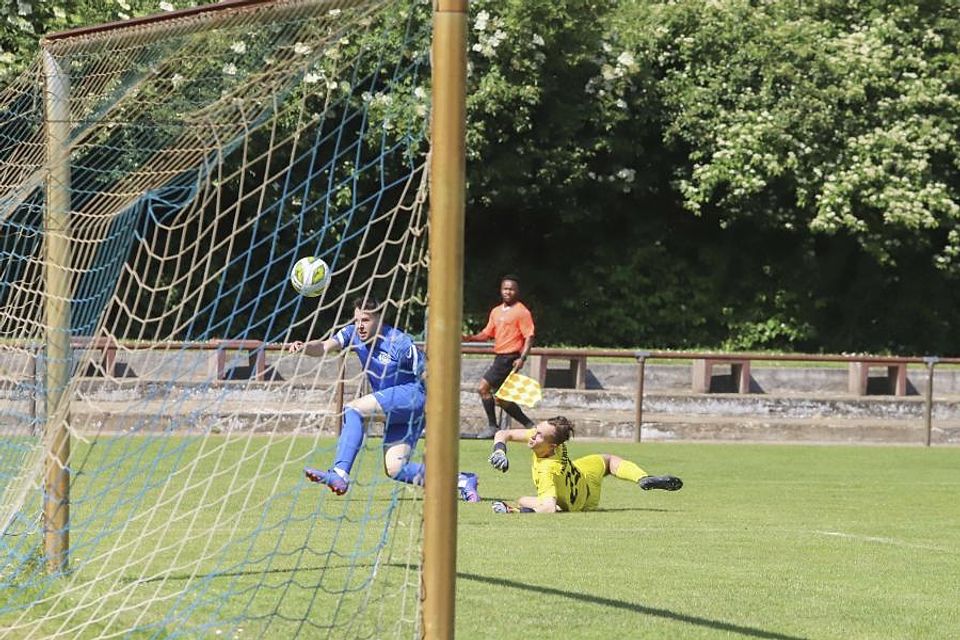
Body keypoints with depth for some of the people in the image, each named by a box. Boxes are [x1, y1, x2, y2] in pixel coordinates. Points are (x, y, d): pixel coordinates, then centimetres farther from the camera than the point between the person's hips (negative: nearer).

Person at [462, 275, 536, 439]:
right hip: (499, 357, 8)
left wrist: (522, 358, -23)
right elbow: (487, 334, 18)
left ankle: (492, 427, -4)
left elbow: (529, 336, -11)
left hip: (510, 358, -8)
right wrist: (470, 338, -1)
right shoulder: (496, 311, 16)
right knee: (500, 399, 8)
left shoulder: (522, 312, -7)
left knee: (484, 388, -13)